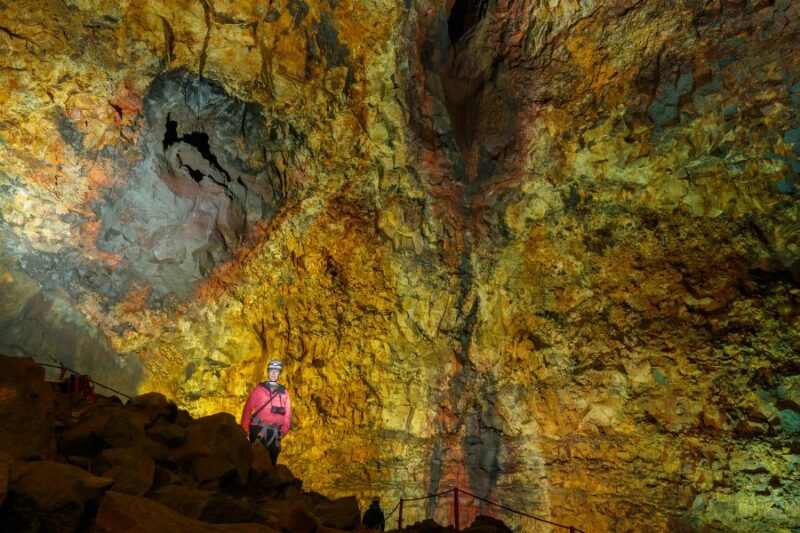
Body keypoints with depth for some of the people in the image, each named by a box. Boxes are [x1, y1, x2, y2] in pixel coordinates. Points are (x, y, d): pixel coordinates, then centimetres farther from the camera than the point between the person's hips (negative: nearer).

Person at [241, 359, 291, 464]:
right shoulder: (259, 389, 5)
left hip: (274, 432, 2)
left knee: (272, 461, 7)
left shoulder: (284, 392, 11)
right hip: (258, 429, -2)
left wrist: (284, 430, -5)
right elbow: (248, 409, -1)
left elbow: (287, 413, 7)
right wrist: (244, 429, -9)